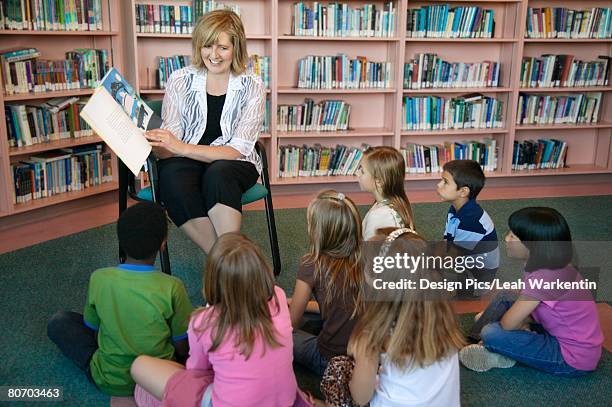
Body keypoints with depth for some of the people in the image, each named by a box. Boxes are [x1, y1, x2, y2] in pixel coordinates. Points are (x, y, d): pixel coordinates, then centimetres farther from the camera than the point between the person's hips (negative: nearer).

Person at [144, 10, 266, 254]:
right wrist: (154, 145, -28)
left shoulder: (251, 87, -5)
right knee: (172, 180, -33)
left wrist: (181, 148, -27)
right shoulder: (180, 80, 0)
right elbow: (169, 149, -3)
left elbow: (238, 150, -14)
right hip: (186, 162, 1)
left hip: (233, 164, -1)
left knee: (217, 173, -35)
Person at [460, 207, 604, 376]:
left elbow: (508, 324, -22)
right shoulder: (553, 265, -4)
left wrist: (520, 324, -1)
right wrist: (522, 321, -5)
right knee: (505, 297, 8)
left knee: (491, 334, -21)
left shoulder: (544, 278, -31)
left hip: (572, 360, -9)